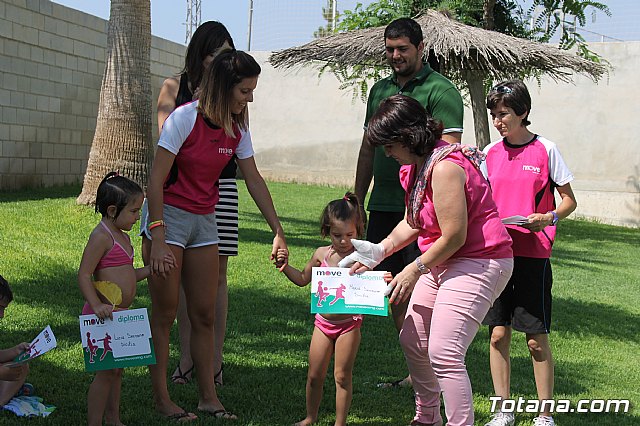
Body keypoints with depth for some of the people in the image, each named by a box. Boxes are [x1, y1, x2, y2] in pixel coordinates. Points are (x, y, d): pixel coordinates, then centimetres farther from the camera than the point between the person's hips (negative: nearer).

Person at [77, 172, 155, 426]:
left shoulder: (123, 237, 15)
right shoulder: (101, 236, -15)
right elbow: (84, 275, -20)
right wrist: (97, 305, -30)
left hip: (118, 314, 10)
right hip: (103, 313, -9)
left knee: (117, 370, 17)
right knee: (106, 372, -6)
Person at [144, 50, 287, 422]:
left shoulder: (237, 128, 2)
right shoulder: (185, 118, -17)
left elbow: (255, 181, 9)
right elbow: (156, 180, -18)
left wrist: (278, 231, 7)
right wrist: (158, 237, -23)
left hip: (204, 222, 6)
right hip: (168, 216, -6)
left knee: (205, 314, 8)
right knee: (165, 314, 0)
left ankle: (209, 396, 15)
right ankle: (161, 397, 9)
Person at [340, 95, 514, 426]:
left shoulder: (445, 167, -24)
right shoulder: (414, 167, 7)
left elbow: (454, 237, -24)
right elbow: (413, 223, 17)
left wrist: (415, 270, -13)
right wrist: (379, 250, 6)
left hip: (478, 263, -11)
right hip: (444, 262, 11)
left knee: (444, 354, -16)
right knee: (412, 340, 15)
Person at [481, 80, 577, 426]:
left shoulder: (545, 150, -3)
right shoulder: (491, 153, 8)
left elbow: (569, 200, 2)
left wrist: (549, 218, -17)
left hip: (533, 254, -4)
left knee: (537, 339, 0)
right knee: (498, 334, 5)